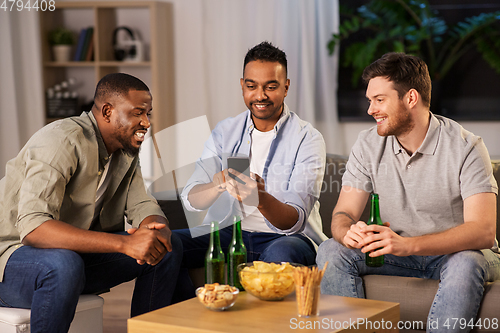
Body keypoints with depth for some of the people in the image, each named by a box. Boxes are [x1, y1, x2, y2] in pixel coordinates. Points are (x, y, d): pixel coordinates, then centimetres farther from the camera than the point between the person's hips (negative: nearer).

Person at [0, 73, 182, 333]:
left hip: (75, 251, 8)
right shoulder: (63, 141, -25)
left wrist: (156, 229, -25)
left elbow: (142, 206, 2)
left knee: (169, 247, -4)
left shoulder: (126, 149, 4)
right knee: (64, 264, -41)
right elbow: (32, 227, -36)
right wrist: (125, 243, -42)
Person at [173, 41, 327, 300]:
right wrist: (217, 186, -29)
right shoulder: (224, 132, 7)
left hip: (285, 236, -4)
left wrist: (262, 200, -39)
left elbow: (295, 220, -17)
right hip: (228, 232, 4)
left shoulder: (307, 139, -6)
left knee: (280, 254, -38)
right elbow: (190, 199, -5)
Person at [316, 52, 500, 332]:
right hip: (399, 254, 4)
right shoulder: (368, 146, -2)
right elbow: (343, 214, -4)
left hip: (457, 253, -4)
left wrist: (408, 244, -41)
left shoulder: (465, 147, -17)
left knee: (466, 264, -37)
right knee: (331, 252, -18)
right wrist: (348, 232, -32)